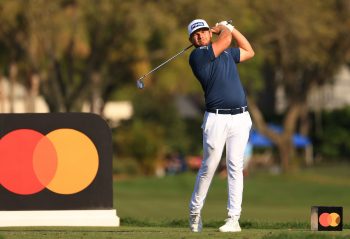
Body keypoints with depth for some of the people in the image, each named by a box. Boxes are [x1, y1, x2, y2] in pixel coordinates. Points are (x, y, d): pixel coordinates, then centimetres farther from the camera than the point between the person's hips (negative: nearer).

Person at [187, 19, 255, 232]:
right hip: (216, 118, -5)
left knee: (235, 167, -2)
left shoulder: (227, 53, 20)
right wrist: (225, 29, 16)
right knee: (209, 167, -4)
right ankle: (195, 212, 13)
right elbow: (226, 39, -6)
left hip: (240, 118, 5)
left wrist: (230, 27, 29)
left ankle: (234, 219, -4)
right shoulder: (197, 56, -2)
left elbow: (249, 52, 34)